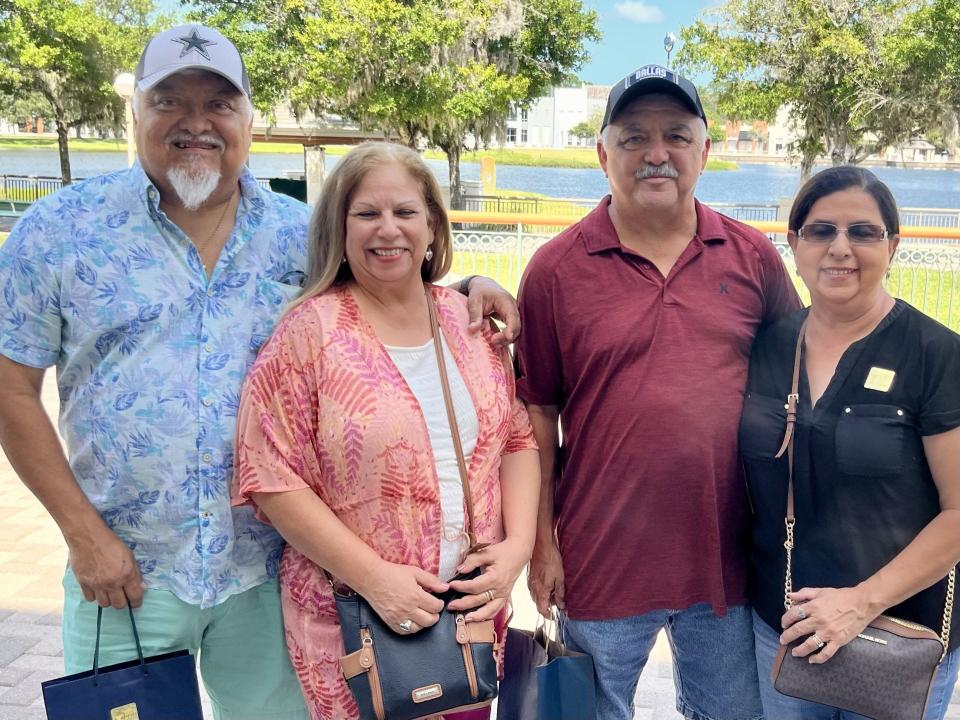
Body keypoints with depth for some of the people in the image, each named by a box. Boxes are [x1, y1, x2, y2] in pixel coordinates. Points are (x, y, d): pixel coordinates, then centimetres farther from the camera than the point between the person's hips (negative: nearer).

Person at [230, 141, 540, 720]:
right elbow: (273, 479, -13)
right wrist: (375, 577, -17)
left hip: (474, 607, 4)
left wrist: (519, 545, -6)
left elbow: (518, 441, 8)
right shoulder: (310, 332, -10)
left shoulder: (472, 321, 4)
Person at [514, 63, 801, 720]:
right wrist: (541, 542, -2)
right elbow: (538, 413, -3)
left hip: (726, 559, 2)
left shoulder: (754, 258, 0)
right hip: (603, 562, -2)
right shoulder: (556, 269, -7)